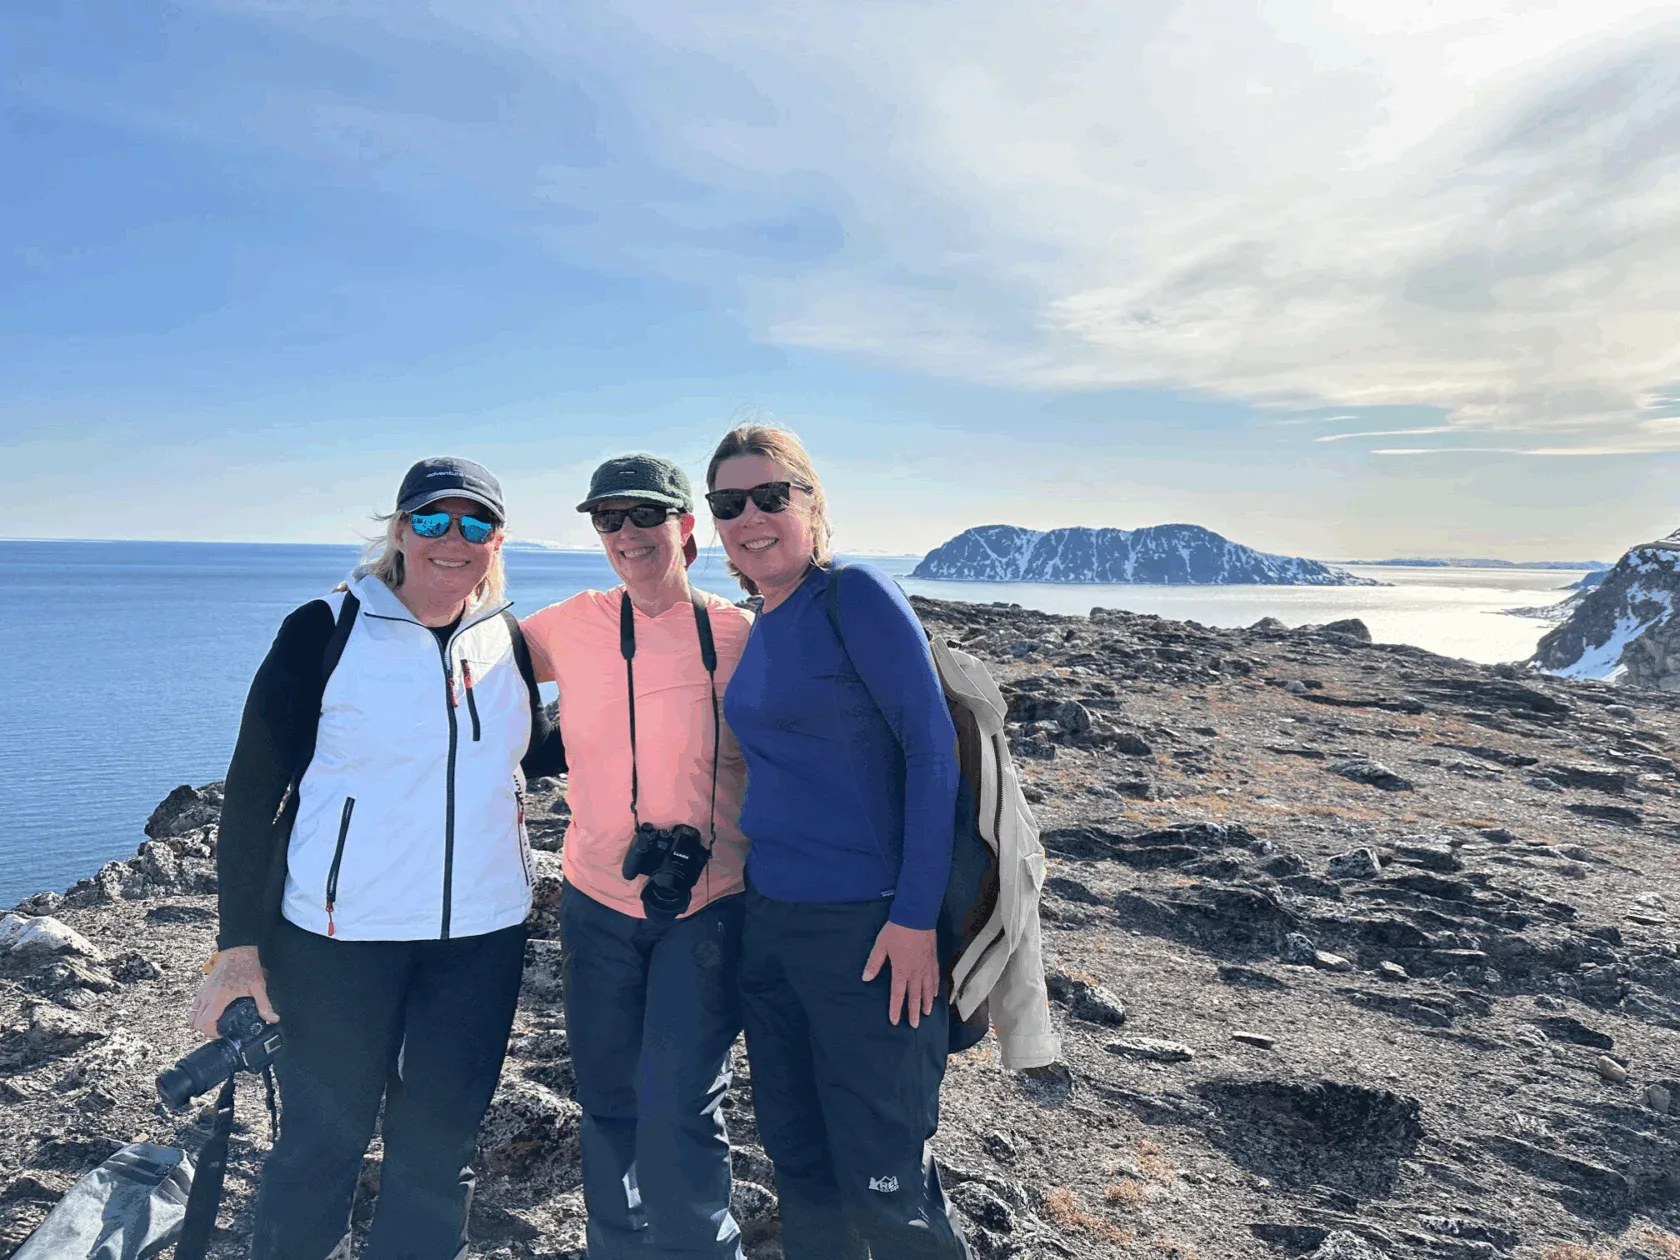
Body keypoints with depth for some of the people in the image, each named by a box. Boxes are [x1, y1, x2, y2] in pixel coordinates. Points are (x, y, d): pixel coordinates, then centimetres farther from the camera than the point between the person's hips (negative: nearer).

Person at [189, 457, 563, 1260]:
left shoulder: (508, 640, 4)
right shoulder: (326, 630, -8)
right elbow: (253, 790, -7)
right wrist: (240, 945, -10)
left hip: (482, 933, 4)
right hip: (341, 934, -3)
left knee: (439, 1144, 15)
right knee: (320, 1144, 9)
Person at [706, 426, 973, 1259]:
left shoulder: (856, 596, -12)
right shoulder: (757, 630, 10)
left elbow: (933, 748, -16)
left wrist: (917, 917, -19)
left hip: (866, 926, -7)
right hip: (768, 921, 8)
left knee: (882, 1182, 3)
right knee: (797, 1160, 17)